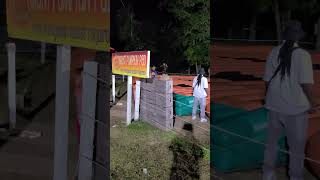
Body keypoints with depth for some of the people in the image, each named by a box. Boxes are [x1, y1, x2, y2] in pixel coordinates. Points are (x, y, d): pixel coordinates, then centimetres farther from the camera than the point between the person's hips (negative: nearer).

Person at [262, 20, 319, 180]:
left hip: (274, 106, 4)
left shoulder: (273, 53, -2)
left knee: (271, 142, 21)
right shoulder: (303, 55, -14)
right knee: (297, 148, 12)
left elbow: (267, 80, 3)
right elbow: (306, 83, -18)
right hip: (296, 107, -4)